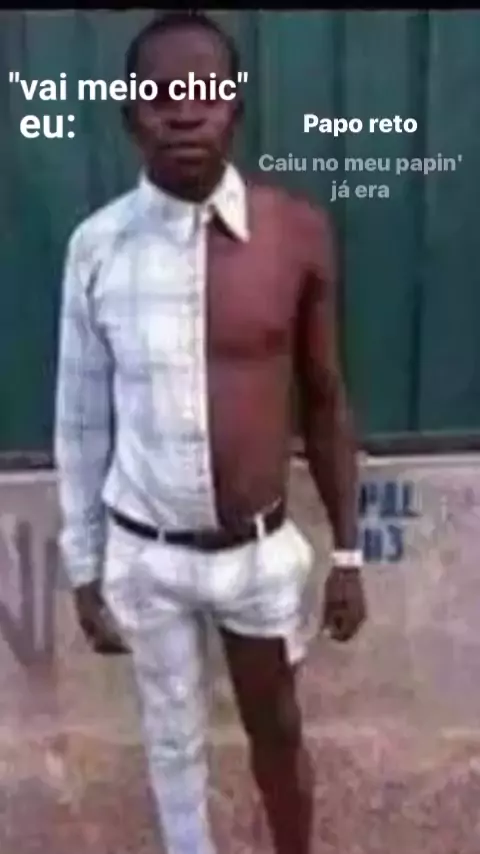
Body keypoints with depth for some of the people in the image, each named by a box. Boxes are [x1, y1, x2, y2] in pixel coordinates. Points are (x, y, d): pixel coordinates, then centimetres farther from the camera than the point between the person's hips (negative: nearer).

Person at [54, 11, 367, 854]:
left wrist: (348, 551, 2)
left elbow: (324, 403, -1)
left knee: (278, 732, 20)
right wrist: (85, 569, 2)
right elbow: (81, 421, -1)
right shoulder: (97, 246, -10)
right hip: (145, 553, 1)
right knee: (173, 739, 20)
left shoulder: (299, 232, -10)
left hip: (261, 549, 0)